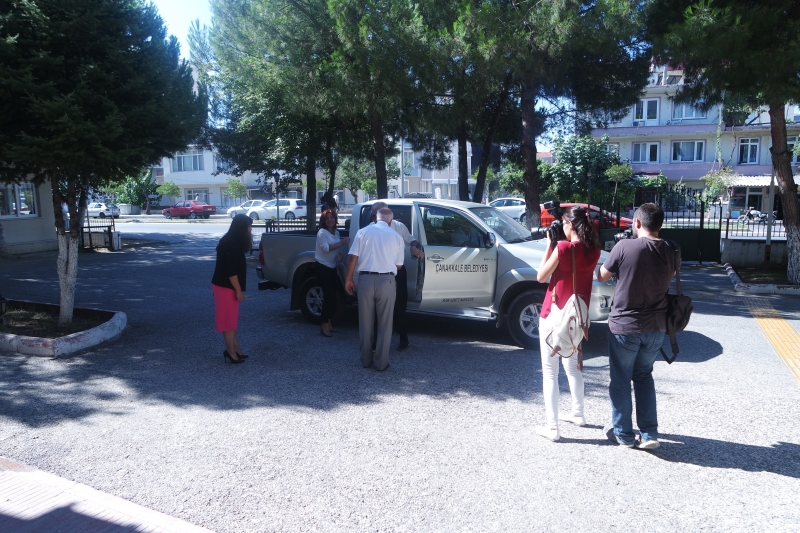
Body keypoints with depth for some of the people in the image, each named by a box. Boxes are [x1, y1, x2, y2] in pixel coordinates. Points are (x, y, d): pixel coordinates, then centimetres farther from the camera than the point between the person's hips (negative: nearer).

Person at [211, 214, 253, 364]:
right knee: (228, 320, -2)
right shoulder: (231, 244, -21)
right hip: (226, 287, -10)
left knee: (231, 319, 14)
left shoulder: (231, 241, 10)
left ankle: (235, 350, 21)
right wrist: (239, 290, -20)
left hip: (226, 286, 10)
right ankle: (231, 352, 6)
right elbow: (231, 271, -24)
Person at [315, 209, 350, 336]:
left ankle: (328, 321, 23)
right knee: (329, 296, -12)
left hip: (332, 267, 7)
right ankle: (325, 324, -4)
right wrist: (341, 243, -29)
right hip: (323, 267, -7)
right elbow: (325, 248, -22)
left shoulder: (336, 233, 12)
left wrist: (339, 254, -1)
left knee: (333, 296, 8)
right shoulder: (322, 233, -10)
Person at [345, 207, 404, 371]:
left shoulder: (364, 232, 5)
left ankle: (366, 360, 20)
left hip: (366, 279, 1)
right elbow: (399, 265, 10)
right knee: (384, 324, 8)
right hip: (386, 281, -1)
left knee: (365, 323, 12)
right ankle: (381, 362, 11)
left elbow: (353, 257, -1)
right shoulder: (396, 236, 6)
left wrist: (348, 279, 6)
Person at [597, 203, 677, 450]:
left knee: (621, 380, 11)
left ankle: (623, 433, 22)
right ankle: (649, 434, 19)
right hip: (656, 327, 5)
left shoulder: (625, 247, -16)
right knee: (644, 376, 21)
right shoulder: (670, 251, -3)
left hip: (624, 326, -4)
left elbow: (602, 276, -2)